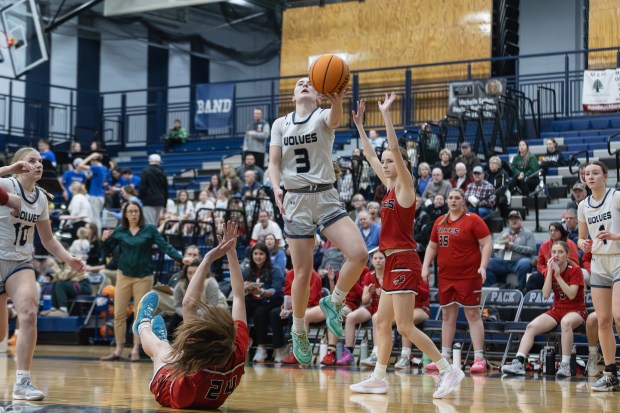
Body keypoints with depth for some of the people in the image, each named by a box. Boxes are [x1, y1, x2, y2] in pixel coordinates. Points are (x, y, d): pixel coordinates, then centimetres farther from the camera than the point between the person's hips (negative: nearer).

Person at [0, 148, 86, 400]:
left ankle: (22, 383, -19)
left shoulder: (41, 198, 7)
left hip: (21, 263, 4)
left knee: (29, 314, -21)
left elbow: (48, 239, 15)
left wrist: (68, 259, 3)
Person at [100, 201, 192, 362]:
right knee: (119, 314, 2)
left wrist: (181, 258, -19)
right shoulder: (119, 231, 3)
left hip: (144, 277, -2)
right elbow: (108, 251, 6)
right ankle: (118, 350, 11)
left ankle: (136, 350, 12)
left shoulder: (149, 229, -2)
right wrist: (104, 240, -15)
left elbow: (165, 246, -7)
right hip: (124, 275, 2)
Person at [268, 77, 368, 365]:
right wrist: (276, 187, -18)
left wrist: (337, 102, -47)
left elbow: (334, 120, -23)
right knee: (303, 273, 0)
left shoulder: (323, 116, 2)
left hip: (326, 198, -1)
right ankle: (298, 332, 20)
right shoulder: (280, 124, 9)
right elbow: (274, 162, 3)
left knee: (359, 254, -21)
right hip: (296, 201, 1)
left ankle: (334, 303, 3)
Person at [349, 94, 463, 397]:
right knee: (382, 323, 11)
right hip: (393, 262, 9)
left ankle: (448, 370, -10)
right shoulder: (390, 186, 14)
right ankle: (378, 378, 16)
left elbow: (395, 150, -19)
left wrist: (386, 115, -20)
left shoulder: (405, 186, -7)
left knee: (405, 327, -12)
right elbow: (371, 157, 21)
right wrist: (359, 124, 21)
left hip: (404, 261, -9)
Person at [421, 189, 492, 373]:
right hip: (445, 276, 6)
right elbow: (432, 247, 19)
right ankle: (444, 358, 14)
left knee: (473, 315, -5)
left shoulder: (473, 220, -5)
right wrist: (425, 266, 7)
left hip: (468, 276, -6)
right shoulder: (440, 222, 12)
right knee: (447, 316, 9)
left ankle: (479, 358, -5)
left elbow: (487, 244, -9)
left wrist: (483, 267, -20)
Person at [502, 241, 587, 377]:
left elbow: (572, 295, -19)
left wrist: (558, 275, -22)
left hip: (576, 310, -5)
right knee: (531, 327, -20)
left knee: (566, 322, -41)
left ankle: (565, 365, -39)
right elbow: (546, 295, -7)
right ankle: (519, 363, -28)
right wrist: (549, 272, -14)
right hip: (556, 309, 5)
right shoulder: (550, 270, 5)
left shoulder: (575, 269, -8)